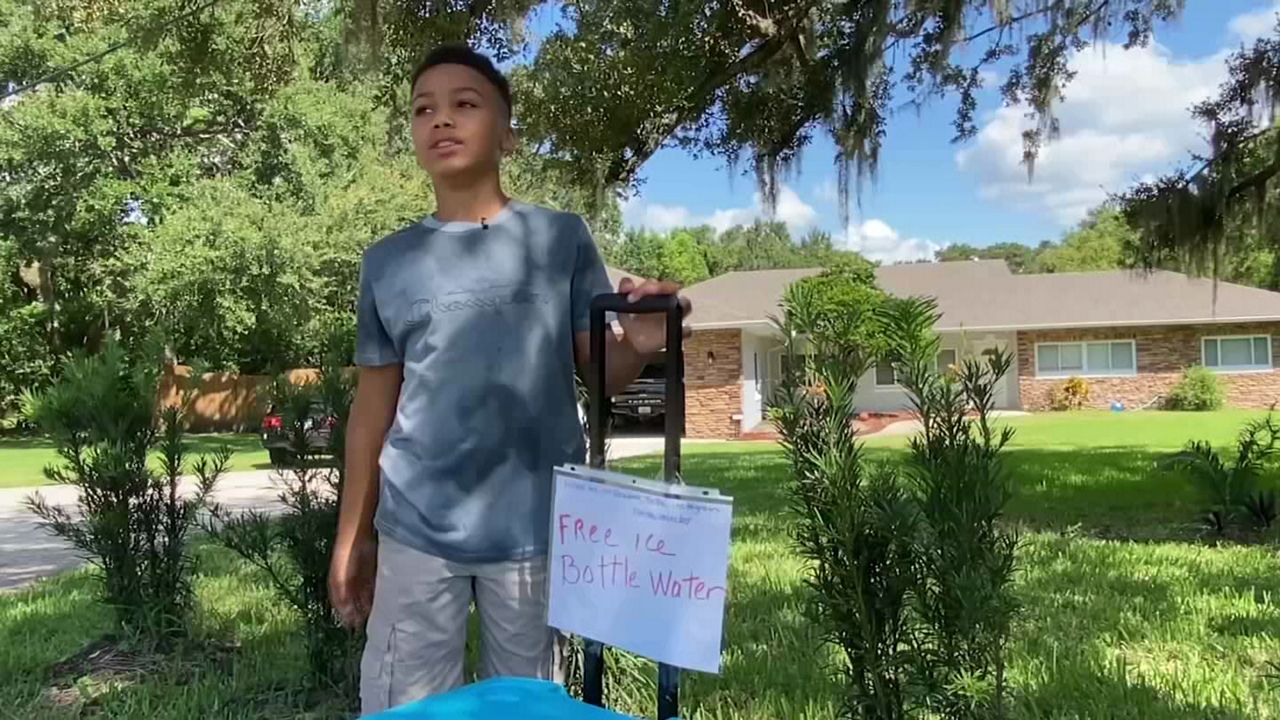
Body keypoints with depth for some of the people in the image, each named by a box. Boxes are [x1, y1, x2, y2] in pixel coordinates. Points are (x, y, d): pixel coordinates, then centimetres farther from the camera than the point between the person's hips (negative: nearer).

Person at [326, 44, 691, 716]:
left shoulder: (562, 237, 0)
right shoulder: (387, 261, 6)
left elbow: (600, 372, 1)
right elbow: (373, 406, 10)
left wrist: (639, 346, -23)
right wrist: (352, 535, 10)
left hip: (535, 527, -1)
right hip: (414, 531, 2)